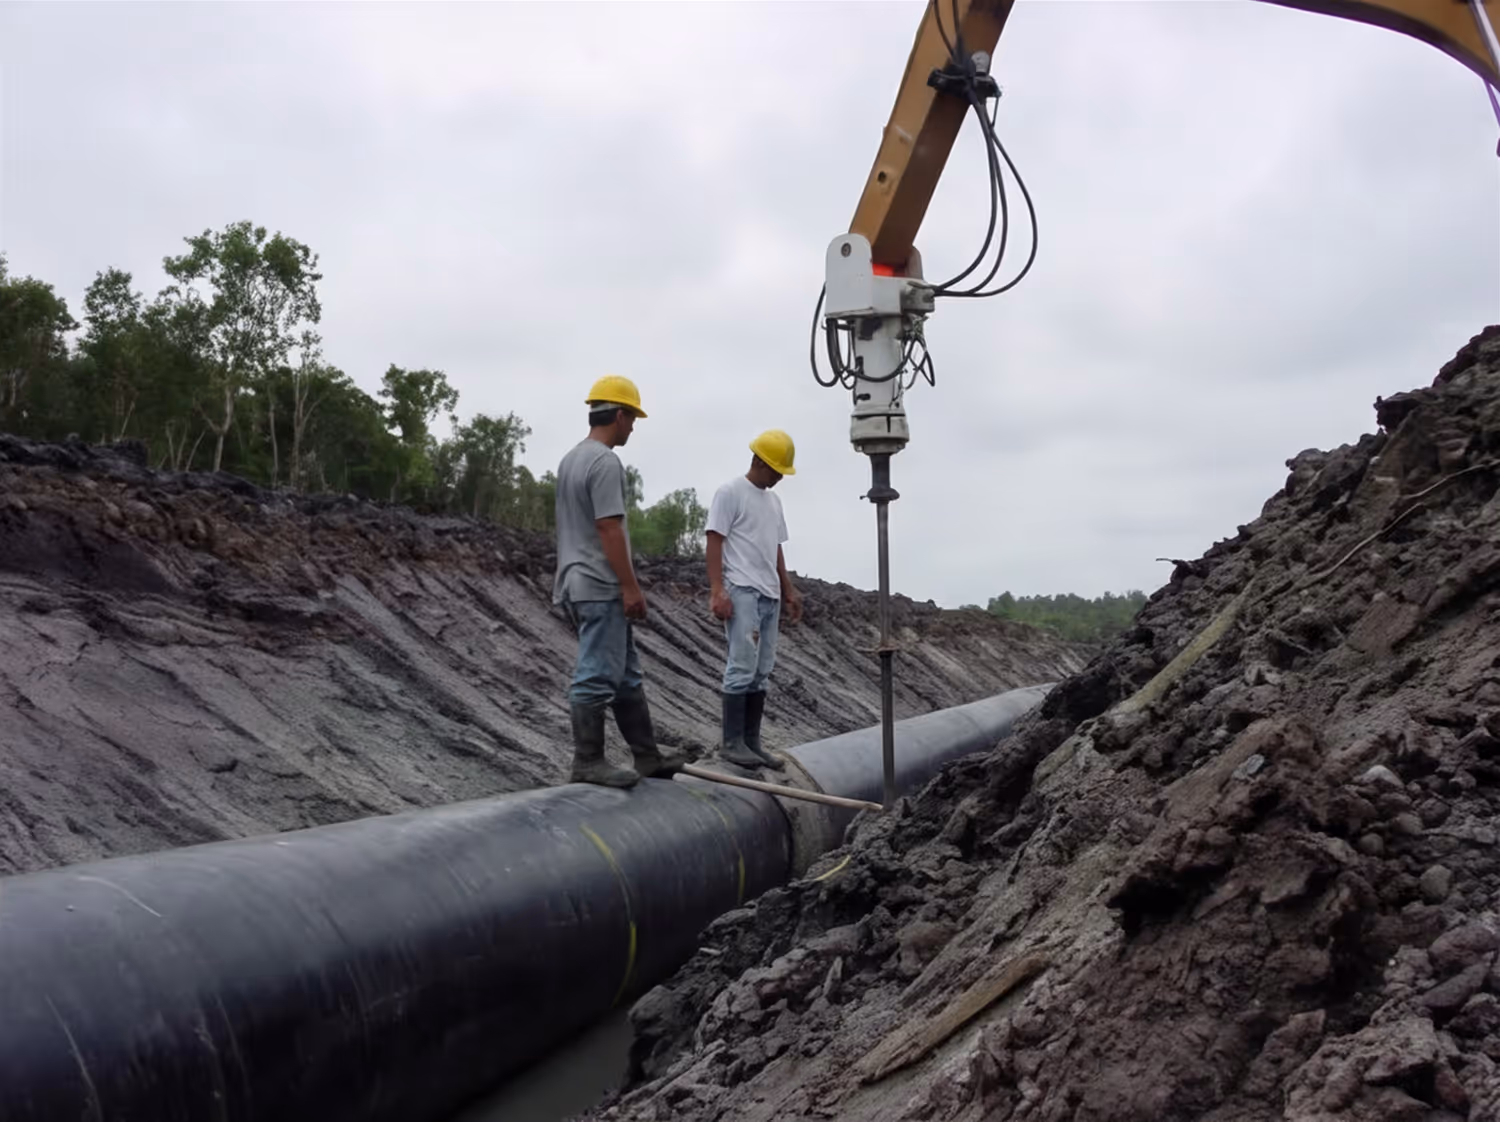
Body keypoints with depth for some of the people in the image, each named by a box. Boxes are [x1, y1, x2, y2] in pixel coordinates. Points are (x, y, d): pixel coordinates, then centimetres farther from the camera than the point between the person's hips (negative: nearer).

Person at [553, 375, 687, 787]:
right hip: (601, 587, -11)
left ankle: (647, 757, 18)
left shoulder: (570, 459, 17)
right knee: (598, 676, -5)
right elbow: (609, 528, -20)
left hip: (579, 584, 11)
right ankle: (588, 762, 1)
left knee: (626, 676, 13)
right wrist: (631, 586, -18)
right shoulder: (605, 462, -15)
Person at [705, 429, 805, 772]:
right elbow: (714, 542, -10)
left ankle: (751, 742, 10)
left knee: (760, 672, 6)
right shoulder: (730, 493, -4)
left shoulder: (773, 501, 21)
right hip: (742, 592, -8)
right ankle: (732, 742, -6)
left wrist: (788, 590, 20)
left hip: (770, 595, 8)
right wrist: (717, 591, -18)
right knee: (742, 667, -11)